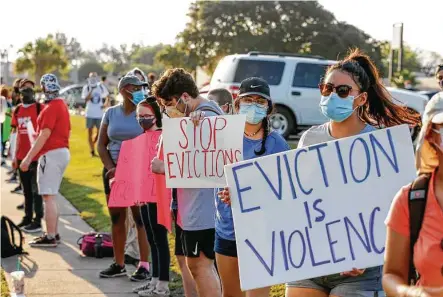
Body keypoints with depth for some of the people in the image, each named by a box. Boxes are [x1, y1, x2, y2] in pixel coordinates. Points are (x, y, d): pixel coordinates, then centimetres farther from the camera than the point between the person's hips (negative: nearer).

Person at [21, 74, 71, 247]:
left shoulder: (51, 108, -15)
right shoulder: (62, 105, 14)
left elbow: (44, 135, -20)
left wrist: (28, 158, -20)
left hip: (51, 153, -10)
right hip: (63, 151, 10)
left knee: (48, 197, -7)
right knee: (51, 196, 17)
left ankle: (50, 237, -7)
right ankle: (54, 234, 22)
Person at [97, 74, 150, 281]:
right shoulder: (111, 113, 7)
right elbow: (101, 144, 8)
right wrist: (111, 168, -6)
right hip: (113, 172, 4)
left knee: (140, 218, -4)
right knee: (116, 219, 9)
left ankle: (144, 265, 0)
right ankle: (118, 264, 17)